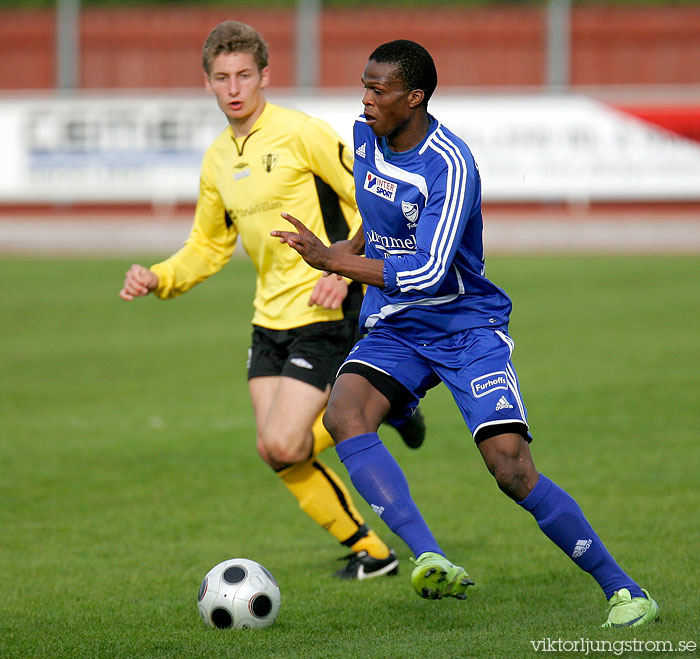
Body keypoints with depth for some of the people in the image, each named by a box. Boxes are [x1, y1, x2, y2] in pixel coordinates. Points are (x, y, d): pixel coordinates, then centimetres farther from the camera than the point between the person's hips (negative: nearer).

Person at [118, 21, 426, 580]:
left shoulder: (302, 134, -12)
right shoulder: (217, 160, 10)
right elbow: (210, 246, 20)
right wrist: (158, 278, 3)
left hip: (324, 313, -7)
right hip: (270, 319, 7)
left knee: (283, 445, -16)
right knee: (276, 453, 1)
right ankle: (369, 551, 18)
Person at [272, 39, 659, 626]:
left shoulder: (451, 166, -21)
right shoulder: (365, 136, 3)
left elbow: (427, 274, -28)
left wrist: (332, 260, -27)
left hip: (466, 328, -6)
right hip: (392, 331, 6)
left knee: (511, 466, -19)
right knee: (343, 415, -26)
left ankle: (623, 592, -3)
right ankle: (431, 560, -37)